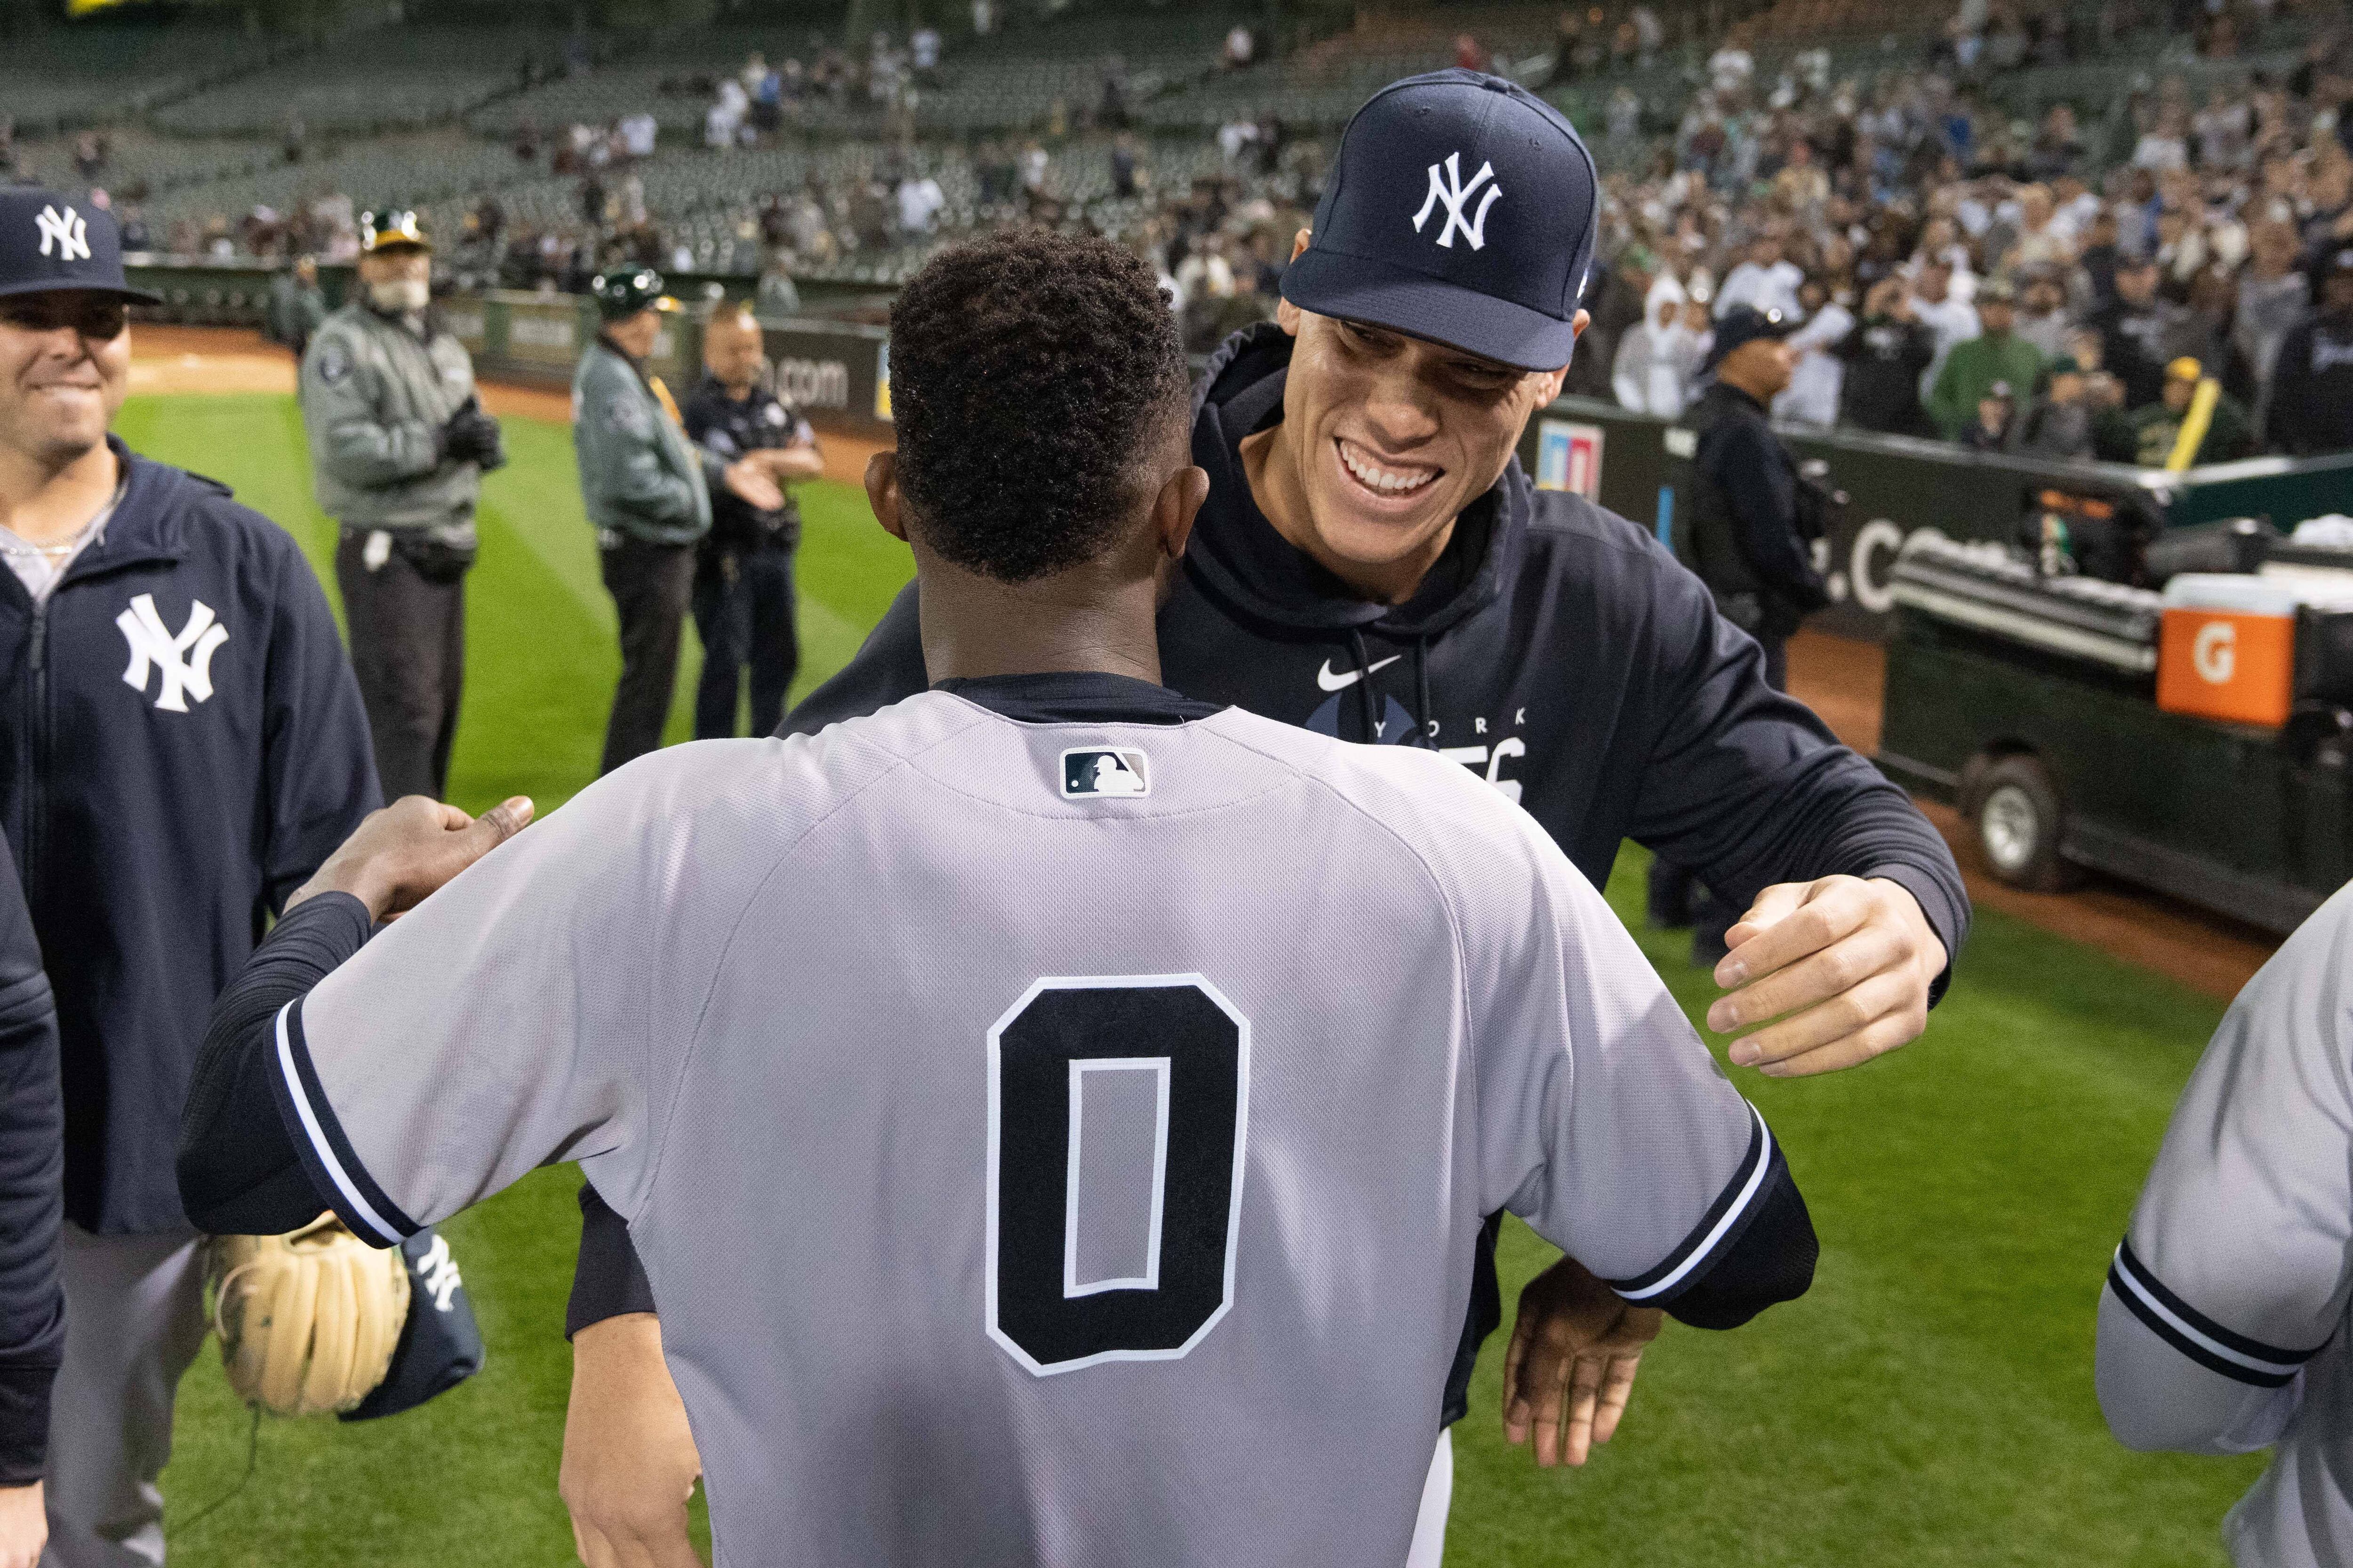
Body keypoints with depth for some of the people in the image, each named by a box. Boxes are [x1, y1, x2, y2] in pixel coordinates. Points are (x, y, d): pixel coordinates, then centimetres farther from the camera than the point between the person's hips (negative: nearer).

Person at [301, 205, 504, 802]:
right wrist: (438, 441, -21)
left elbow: (481, 447, 20)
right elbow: (344, 450, -20)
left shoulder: (448, 347, 19)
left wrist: (483, 439, -4)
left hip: (449, 549, 8)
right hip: (387, 554, -8)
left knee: (444, 701, 15)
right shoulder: (343, 344, -7)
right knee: (405, 707, -12)